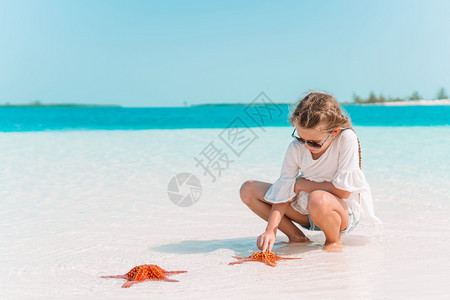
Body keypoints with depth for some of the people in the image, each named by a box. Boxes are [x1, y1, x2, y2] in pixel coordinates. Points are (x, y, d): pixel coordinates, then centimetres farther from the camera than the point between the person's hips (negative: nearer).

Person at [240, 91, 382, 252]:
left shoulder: (346, 139, -23)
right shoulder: (295, 148, -12)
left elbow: (343, 190, -23)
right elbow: (284, 190, -11)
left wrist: (301, 184, -15)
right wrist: (270, 231, -23)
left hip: (344, 210, -4)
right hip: (307, 211, 5)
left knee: (318, 200, -42)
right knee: (248, 190, -8)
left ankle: (334, 240, -8)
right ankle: (296, 237, -1)